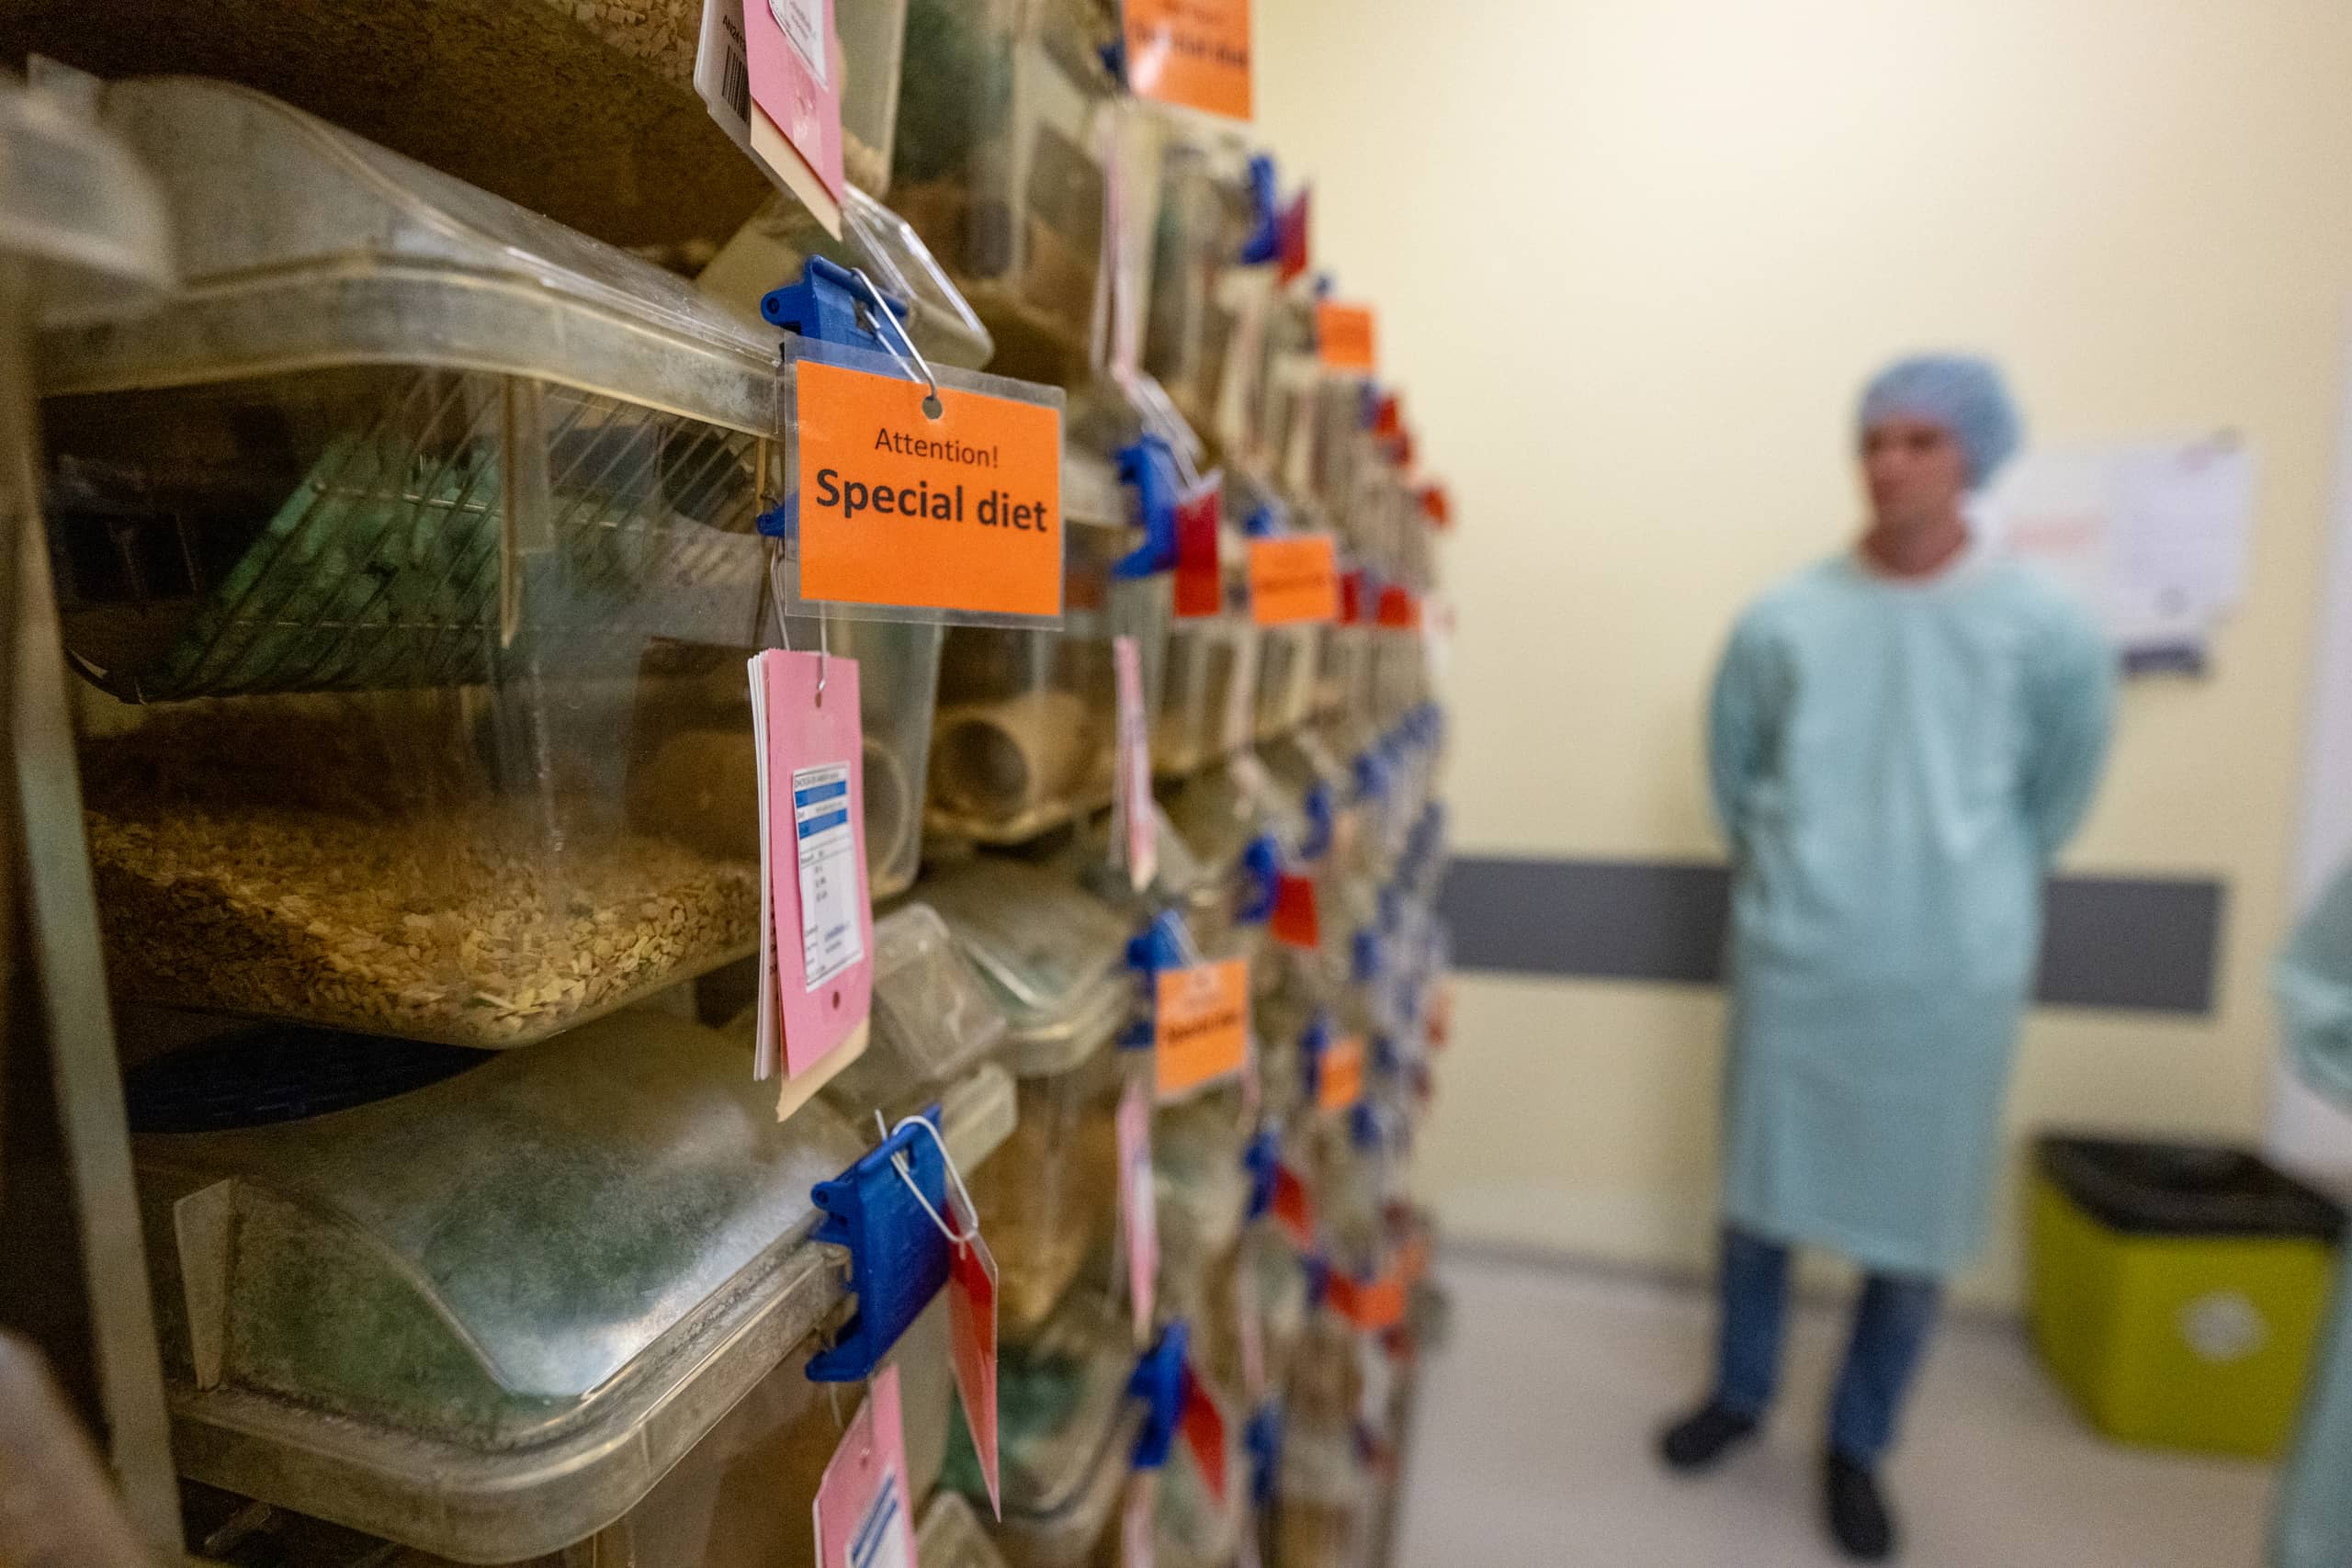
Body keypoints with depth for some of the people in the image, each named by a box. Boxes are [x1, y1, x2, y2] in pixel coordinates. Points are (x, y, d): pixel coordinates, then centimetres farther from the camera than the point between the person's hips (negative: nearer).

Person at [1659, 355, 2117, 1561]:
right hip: (1793, 956, 1)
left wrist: (1973, 883, 13)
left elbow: (2060, 784, 8)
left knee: (1920, 1217, 12)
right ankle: (1740, 1393, 38)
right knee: (1761, 1190, 14)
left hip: (1953, 974, 0)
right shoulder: (1782, 620, -6)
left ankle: (1857, 1445, 35)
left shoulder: (2044, 630, -8)